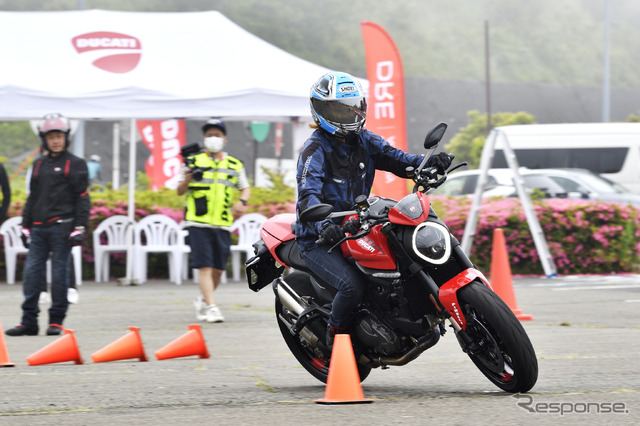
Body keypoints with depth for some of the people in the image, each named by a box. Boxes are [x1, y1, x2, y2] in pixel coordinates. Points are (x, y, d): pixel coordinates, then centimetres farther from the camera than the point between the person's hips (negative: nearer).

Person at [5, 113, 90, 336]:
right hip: (39, 229, 5)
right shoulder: (39, 165, 17)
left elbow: (82, 199, -2)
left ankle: (56, 320, 5)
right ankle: (29, 321, 3)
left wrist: (79, 228, -9)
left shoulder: (75, 164, 1)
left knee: (59, 274, -2)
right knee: (32, 273, 0)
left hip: (61, 228, -5)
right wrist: (25, 226, 17)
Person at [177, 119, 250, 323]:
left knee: (218, 269, 6)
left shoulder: (235, 165, 14)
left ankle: (202, 300, 29)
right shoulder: (194, 162, 7)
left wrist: (242, 202, -3)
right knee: (204, 266, -12)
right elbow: (179, 191, 7)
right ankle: (210, 307, -13)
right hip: (198, 223, -3)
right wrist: (186, 180, -15)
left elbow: (245, 188, 19)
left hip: (222, 224, 3)